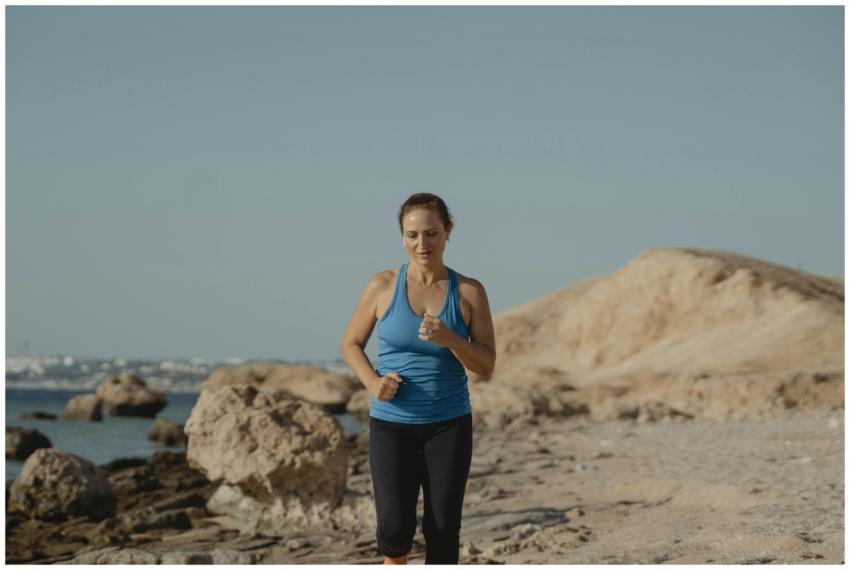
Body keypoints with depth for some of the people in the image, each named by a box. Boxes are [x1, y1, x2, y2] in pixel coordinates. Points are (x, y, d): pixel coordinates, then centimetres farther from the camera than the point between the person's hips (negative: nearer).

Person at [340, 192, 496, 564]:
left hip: (449, 425, 1)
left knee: (443, 528, -1)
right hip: (391, 423, -1)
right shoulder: (382, 286, -3)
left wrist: (450, 340, -21)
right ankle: (395, 561, 22)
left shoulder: (469, 292, -2)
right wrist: (372, 381, -11)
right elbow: (350, 344, 8)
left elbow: (487, 364, -2)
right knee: (395, 527, -11)